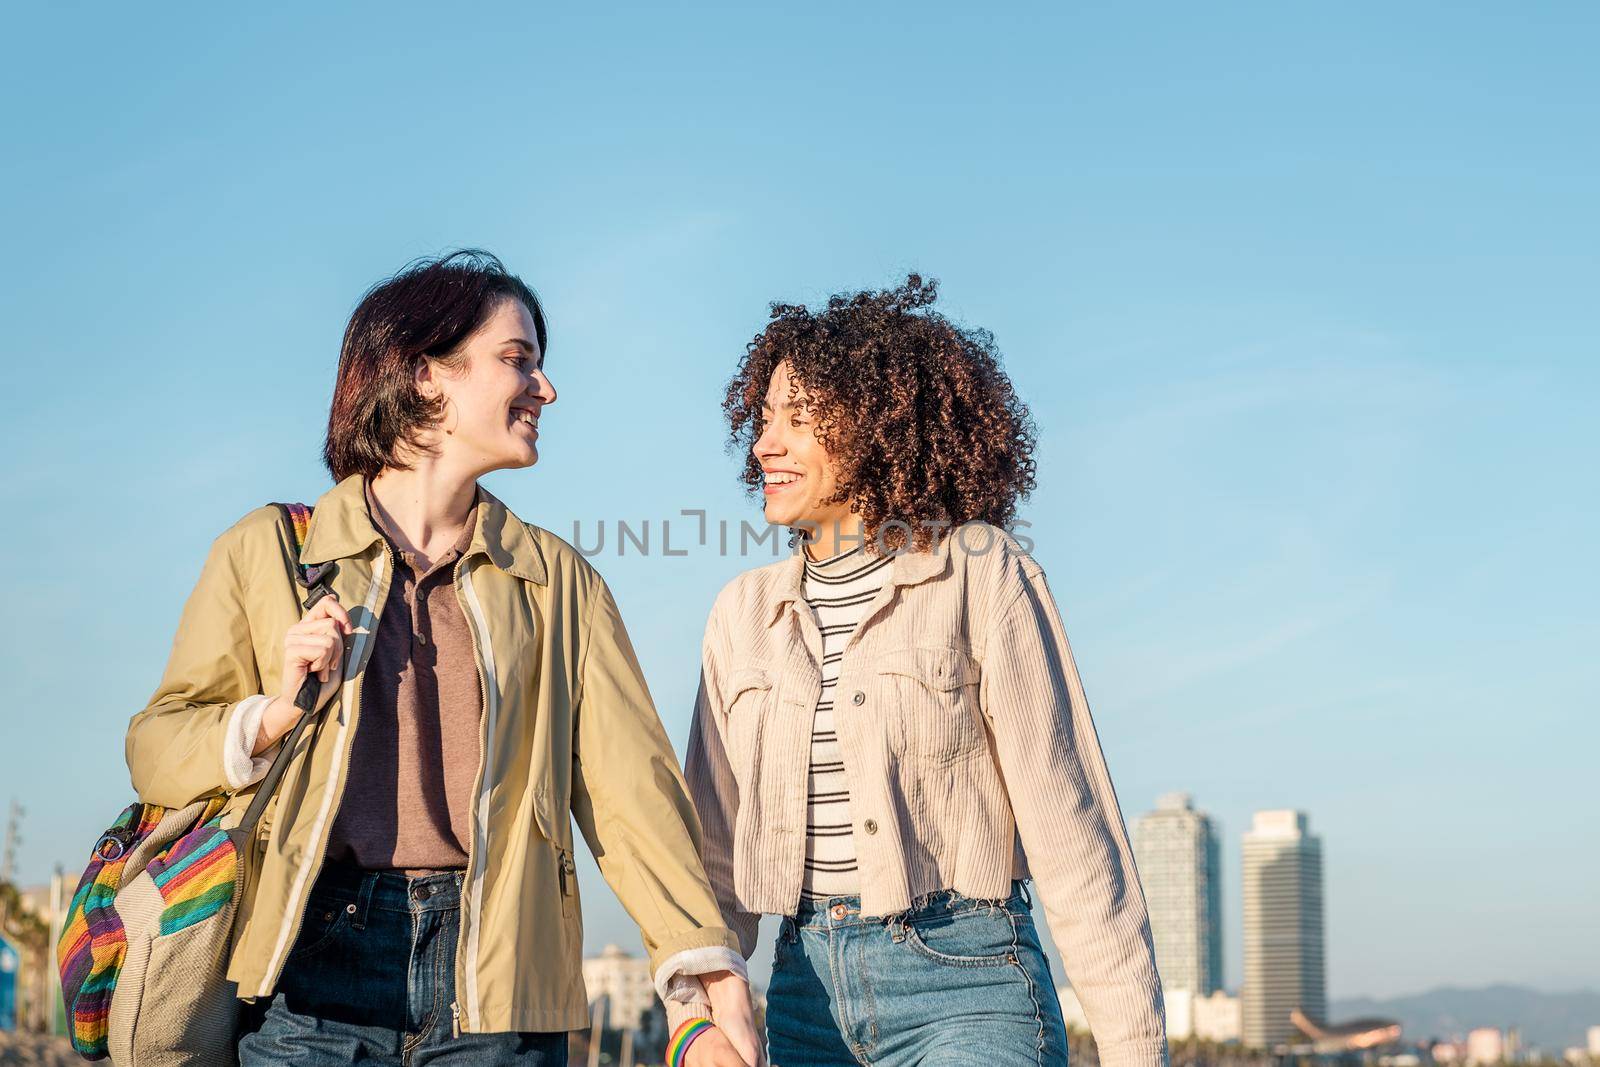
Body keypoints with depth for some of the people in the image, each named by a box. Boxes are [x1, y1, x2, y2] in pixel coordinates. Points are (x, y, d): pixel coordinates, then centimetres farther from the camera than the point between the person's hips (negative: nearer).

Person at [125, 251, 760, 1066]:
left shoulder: (558, 579, 13)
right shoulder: (267, 552, 7)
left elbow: (628, 781, 4)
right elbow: (155, 752, 7)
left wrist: (713, 973, -7)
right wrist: (278, 711, -12)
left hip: (498, 982, 2)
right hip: (317, 961, -1)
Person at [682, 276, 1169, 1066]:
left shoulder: (979, 574, -5)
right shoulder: (744, 614, 9)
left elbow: (1066, 818, -8)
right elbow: (717, 841, 12)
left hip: (963, 983, -5)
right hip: (809, 986, 5)